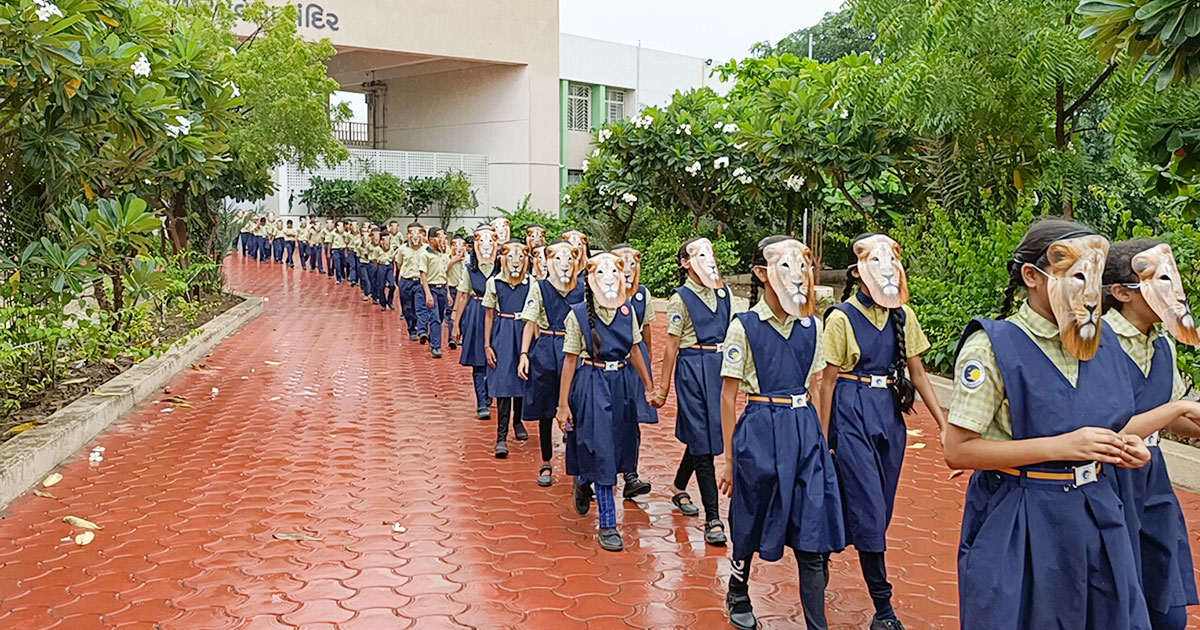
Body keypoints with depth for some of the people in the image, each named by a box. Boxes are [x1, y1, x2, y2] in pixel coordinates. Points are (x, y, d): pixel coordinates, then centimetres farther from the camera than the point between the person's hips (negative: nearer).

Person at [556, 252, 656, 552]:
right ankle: (608, 524, 6)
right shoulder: (578, 314, -8)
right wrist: (563, 405, -7)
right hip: (591, 384, -5)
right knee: (601, 451, -5)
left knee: (617, 446, 14)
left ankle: (582, 483, 46)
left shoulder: (627, 311, 4)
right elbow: (570, 359, -6)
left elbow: (634, 351, 13)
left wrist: (649, 387, 15)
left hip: (622, 383, 5)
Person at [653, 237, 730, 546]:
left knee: (701, 435, 16)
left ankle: (679, 487, 41)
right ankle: (713, 519, -1)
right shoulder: (681, 298, -6)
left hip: (721, 368, 6)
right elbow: (671, 346, -6)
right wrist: (663, 386, -5)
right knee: (703, 441, -5)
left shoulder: (722, 292, 10)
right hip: (693, 369, -6)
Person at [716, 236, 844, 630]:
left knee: (814, 532, 1)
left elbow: (814, 389, 13)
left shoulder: (811, 327, 6)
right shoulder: (744, 326, -7)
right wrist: (728, 459, -4)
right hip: (761, 430, -3)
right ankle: (738, 596, 40)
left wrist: (823, 443, 11)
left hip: (805, 431, 4)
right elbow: (728, 396, -5)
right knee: (753, 524, 13)